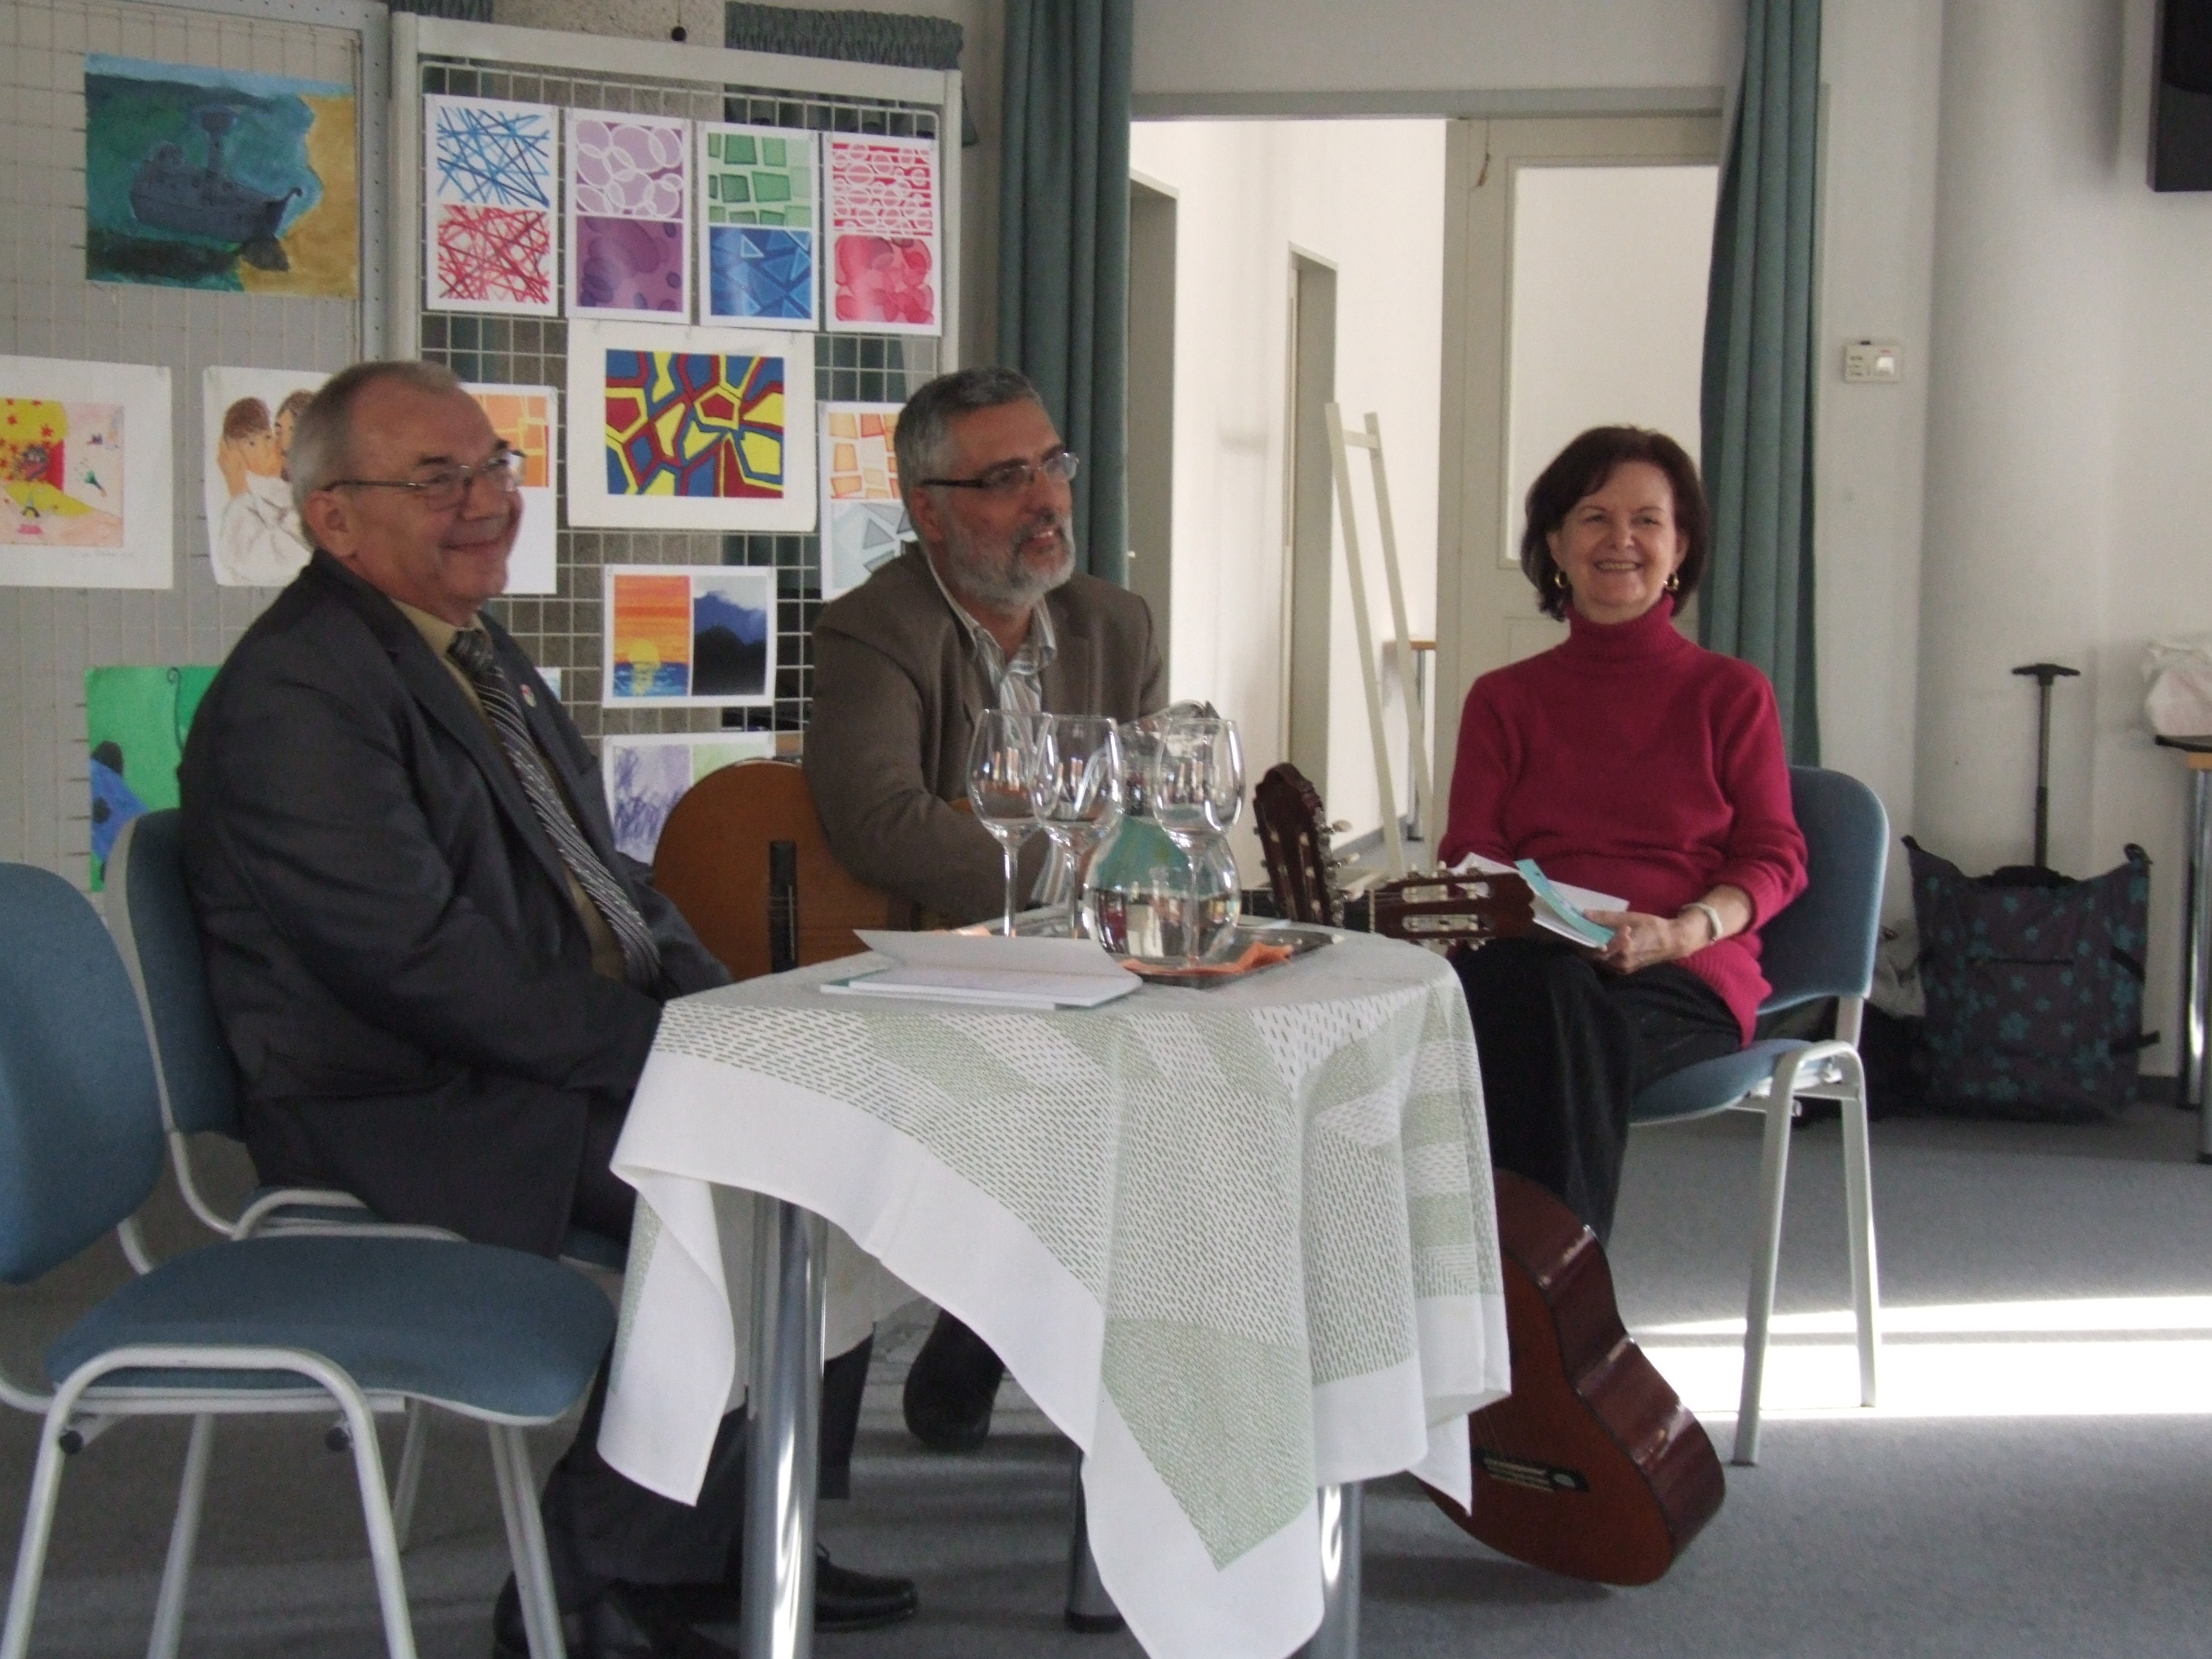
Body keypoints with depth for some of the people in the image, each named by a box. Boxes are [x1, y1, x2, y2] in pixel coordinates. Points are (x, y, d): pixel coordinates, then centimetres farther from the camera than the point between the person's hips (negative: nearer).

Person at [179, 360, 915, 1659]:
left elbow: (599, 877, 20)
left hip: (576, 1060, 10)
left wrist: (720, 1008, 2)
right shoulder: (296, 695, -15)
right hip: (401, 1118, -10)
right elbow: (426, 959, -23)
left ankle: (733, 1538, 9)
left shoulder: (477, 650, 16)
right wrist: (665, 1050, -21)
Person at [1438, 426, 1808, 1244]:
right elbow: (1469, 856, 15)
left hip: (1686, 987, -1)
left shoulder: (1732, 694, 18)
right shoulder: (1504, 700, 23)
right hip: (1533, 968, 1)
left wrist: (1682, 930, -14)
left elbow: (1775, 858, 8)